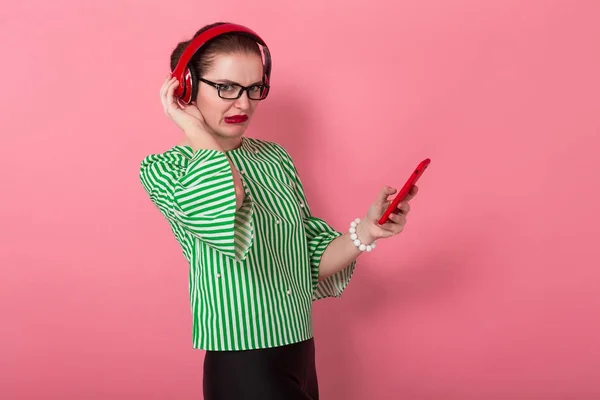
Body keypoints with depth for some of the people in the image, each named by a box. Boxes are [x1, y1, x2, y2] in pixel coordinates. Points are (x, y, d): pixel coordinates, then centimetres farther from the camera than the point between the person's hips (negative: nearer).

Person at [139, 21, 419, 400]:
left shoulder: (276, 158, 6)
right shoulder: (163, 169, -8)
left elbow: (311, 261, 5)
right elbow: (223, 216, -29)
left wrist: (365, 232, -12)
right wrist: (196, 129, -16)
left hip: (301, 355, 6)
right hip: (241, 365, -5)